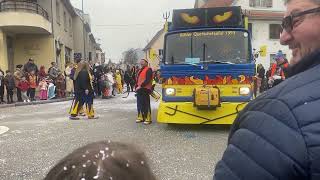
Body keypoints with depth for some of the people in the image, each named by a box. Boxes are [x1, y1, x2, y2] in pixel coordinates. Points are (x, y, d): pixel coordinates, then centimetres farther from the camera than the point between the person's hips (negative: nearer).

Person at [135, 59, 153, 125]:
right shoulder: (140, 71, 22)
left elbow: (148, 80, -16)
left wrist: (141, 86, -18)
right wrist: (137, 87, 9)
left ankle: (148, 119, -3)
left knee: (146, 104, -8)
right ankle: (140, 117, 21)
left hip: (145, 89, -9)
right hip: (139, 90, 9)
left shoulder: (148, 70, -6)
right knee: (139, 104, 11)